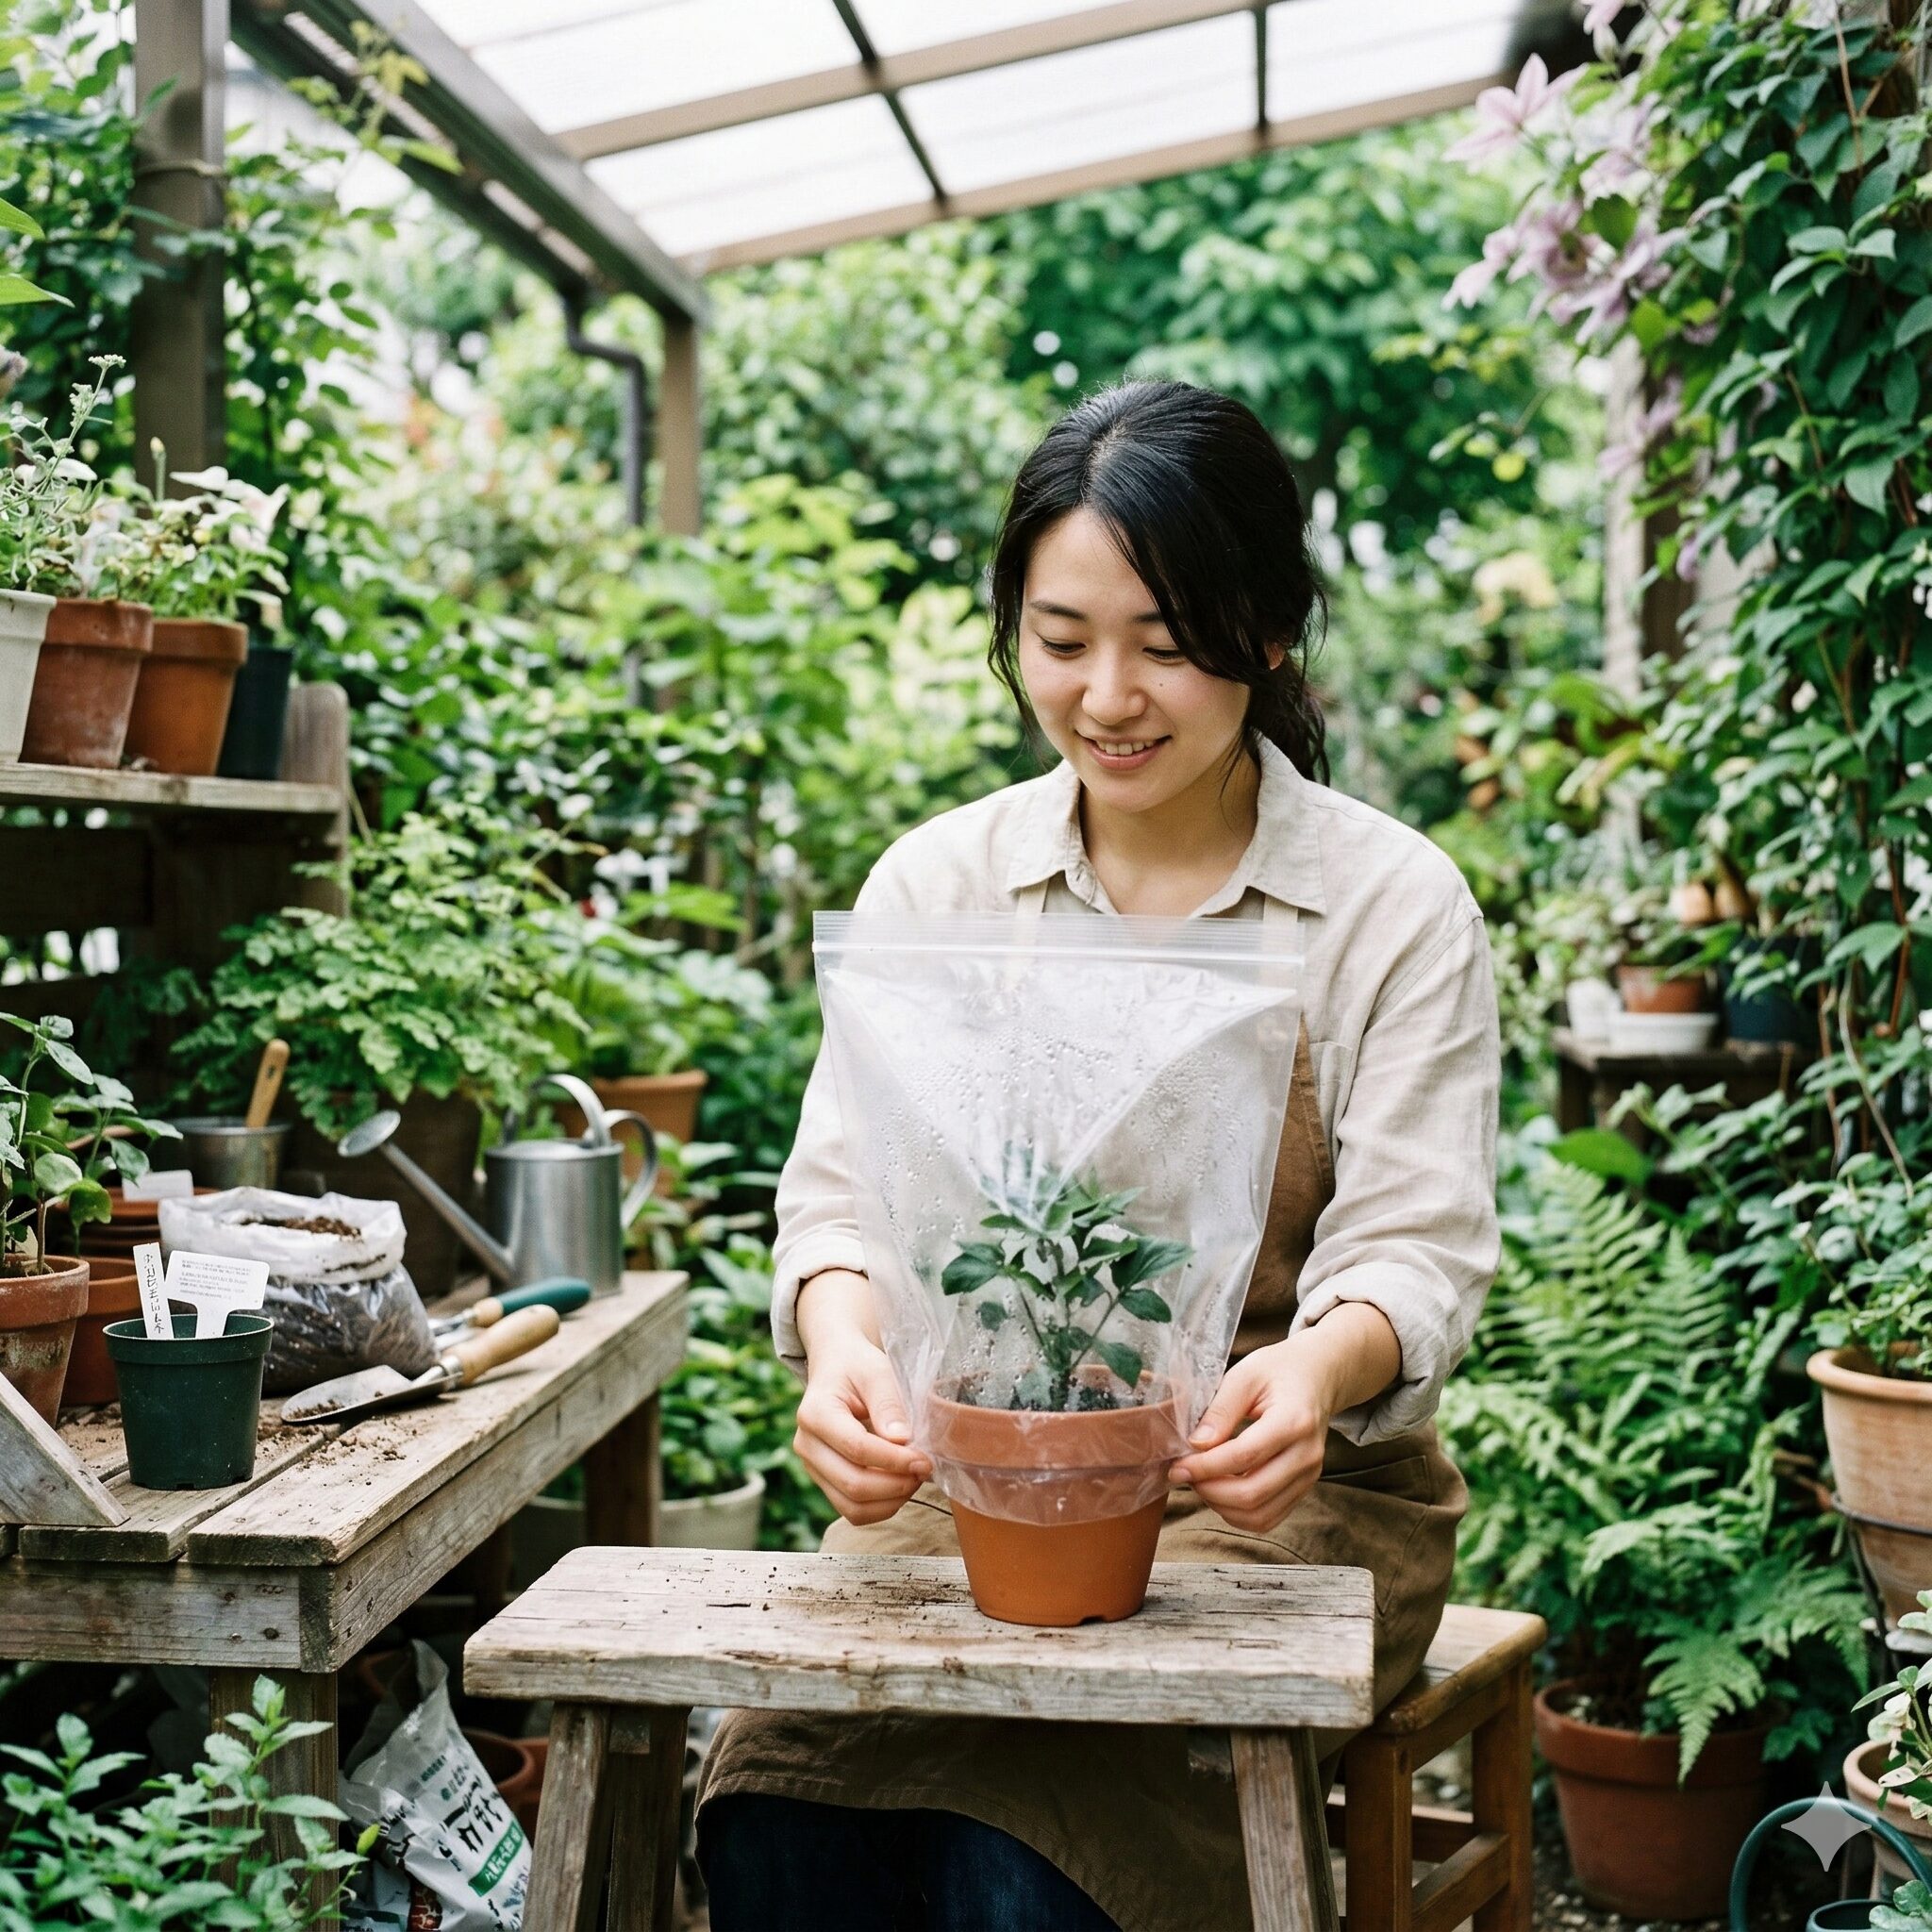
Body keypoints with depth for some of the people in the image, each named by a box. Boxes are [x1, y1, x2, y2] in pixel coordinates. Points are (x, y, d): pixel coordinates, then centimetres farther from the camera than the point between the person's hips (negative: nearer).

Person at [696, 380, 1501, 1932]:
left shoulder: (1396, 907, -2)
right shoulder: (938, 883, 6)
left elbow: (1416, 1245, -9)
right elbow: (847, 1181, -2)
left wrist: (1317, 1368, -33)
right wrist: (843, 1341, -27)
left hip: (1276, 1493, -2)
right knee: (779, 1806, -24)